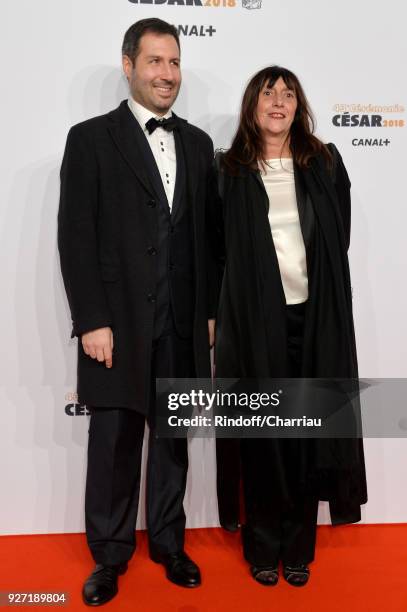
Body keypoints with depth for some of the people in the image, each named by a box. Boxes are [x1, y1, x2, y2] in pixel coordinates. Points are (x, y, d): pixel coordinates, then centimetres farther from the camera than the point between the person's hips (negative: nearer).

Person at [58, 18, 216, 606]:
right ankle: (110, 553, 29)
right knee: (114, 443, 8)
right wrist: (92, 322, -12)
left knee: (173, 438, 14)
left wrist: (210, 311, 6)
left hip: (182, 326, 4)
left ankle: (168, 542, 34)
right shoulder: (90, 139, -1)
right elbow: (76, 237, -7)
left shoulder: (197, 143, 11)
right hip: (118, 324, -3)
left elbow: (207, 235, 11)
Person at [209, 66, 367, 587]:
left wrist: (323, 298, 8)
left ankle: (299, 547, 24)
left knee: (307, 432, 7)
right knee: (261, 436, 6)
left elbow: (339, 239, 11)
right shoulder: (227, 170, 4)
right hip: (254, 320, -1)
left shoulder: (325, 163, 8)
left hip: (316, 319, 2)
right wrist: (215, 314, 5)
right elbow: (215, 249, 6)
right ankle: (263, 546, 24)